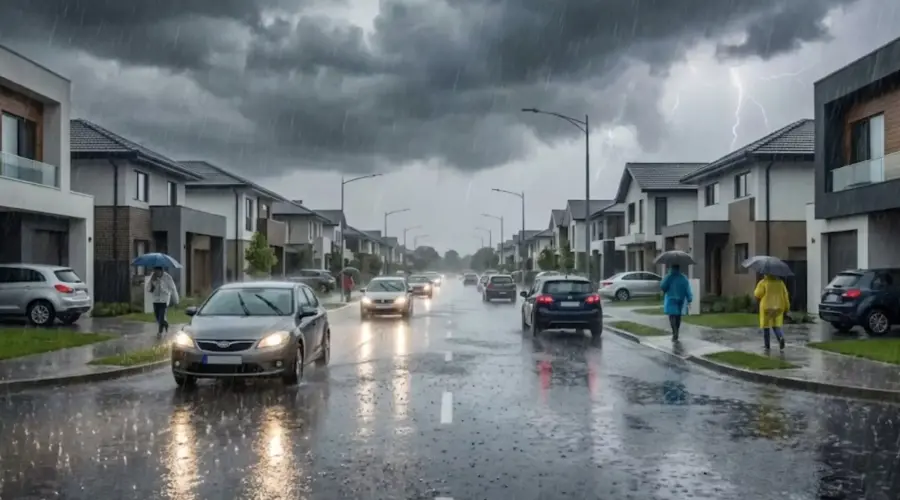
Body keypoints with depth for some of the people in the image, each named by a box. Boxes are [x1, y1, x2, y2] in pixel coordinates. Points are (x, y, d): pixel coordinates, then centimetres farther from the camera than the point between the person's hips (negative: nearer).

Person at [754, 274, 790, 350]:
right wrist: (787, 307, 5)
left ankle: (767, 346, 8)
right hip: (778, 308, 3)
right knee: (776, 326, 10)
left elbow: (757, 294, -15)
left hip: (766, 308, -3)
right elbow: (785, 295, 0)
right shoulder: (780, 282, 5)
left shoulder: (763, 283, -8)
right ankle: (781, 337, -19)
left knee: (766, 327, 7)